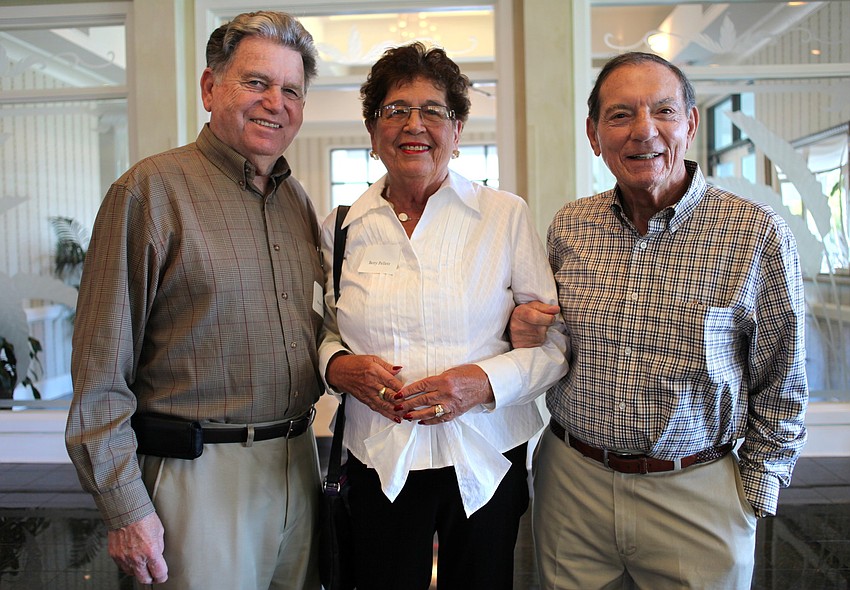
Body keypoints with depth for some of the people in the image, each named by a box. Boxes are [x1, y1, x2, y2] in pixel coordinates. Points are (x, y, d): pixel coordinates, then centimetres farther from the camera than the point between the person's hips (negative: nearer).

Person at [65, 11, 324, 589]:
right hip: (202, 472, -6)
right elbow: (102, 371, -12)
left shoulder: (298, 200, 10)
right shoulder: (151, 189, -10)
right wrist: (125, 507, -12)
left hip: (299, 462, 7)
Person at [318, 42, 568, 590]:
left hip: (485, 461, -1)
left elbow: (554, 338, -2)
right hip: (379, 466, 1)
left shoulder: (506, 215, -3)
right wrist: (338, 365, -8)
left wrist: (486, 381, -18)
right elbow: (322, 330, 14)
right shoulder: (343, 227, 3)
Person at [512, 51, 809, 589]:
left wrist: (755, 493, -1)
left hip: (694, 495, -2)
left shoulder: (758, 233, -10)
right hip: (570, 479, 3)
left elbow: (781, 389, -2)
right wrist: (526, 332, -5)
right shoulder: (569, 226, 0)